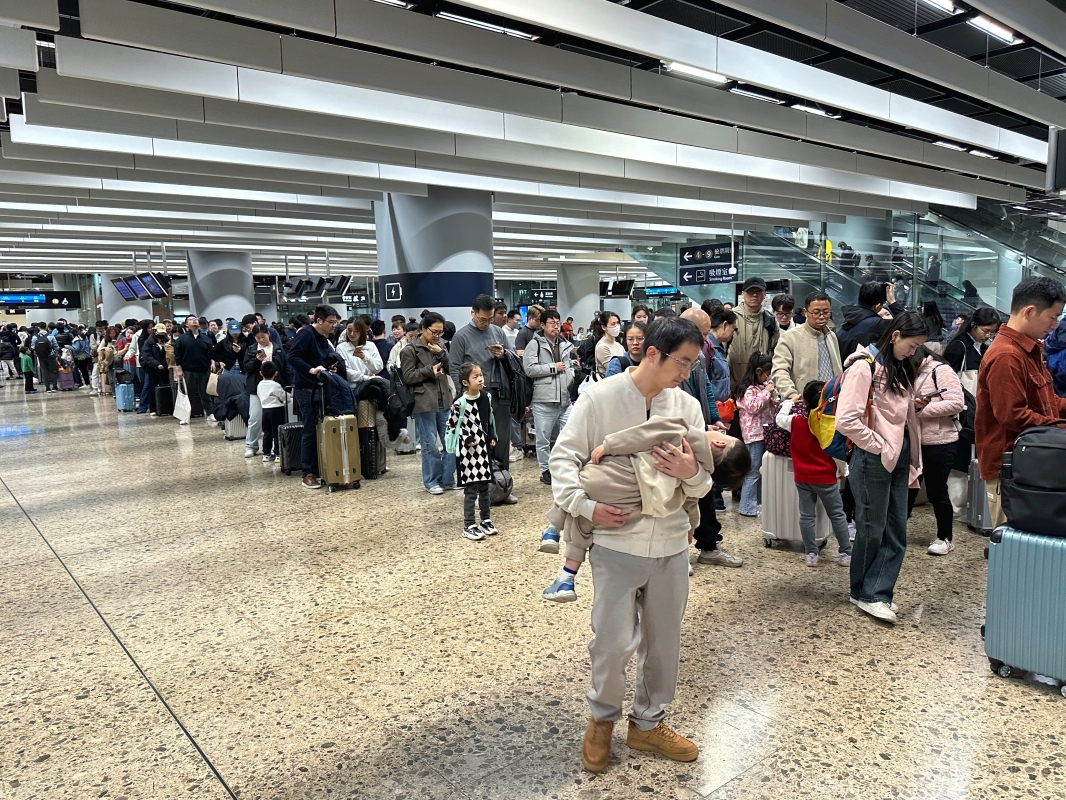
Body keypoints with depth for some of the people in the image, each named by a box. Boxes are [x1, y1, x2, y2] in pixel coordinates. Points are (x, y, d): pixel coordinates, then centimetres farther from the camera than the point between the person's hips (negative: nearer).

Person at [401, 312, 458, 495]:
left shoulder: (441, 347, 14)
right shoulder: (410, 350, -2)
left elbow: (451, 370, 8)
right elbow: (408, 377, -7)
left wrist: (441, 354, -7)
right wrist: (429, 370, -15)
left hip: (444, 401, 5)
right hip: (424, 403, -5)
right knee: (430, 444, 1)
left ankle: (447, 479, 19)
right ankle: (431, 481, 15)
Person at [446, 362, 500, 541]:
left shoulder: (486, 397, 3)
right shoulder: (460, 403, -16)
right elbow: (451, 425, -8)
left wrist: (492, 437, 8)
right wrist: (466, 440, -13)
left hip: (484, 447, 6)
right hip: (467, 450, -6)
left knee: (484, 486, 15)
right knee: (471, 489, -2)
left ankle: (486, 520, 27)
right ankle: (469, 526, 7)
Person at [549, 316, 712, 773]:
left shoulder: (687, 407, 2)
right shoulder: (599, 398, -8)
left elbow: (703, 486, 4)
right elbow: (563, 457, -4)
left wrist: (691, 473, -19)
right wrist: (585, 506, -18)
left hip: (671, 544, 4)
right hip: (616, 541, -4)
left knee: (664, 642, 15)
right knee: (614, 641, -1)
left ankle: (648, 723, 38)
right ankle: (602, 719, 29)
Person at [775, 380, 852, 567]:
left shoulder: (796, 422, -9)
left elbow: (780, 419, 11)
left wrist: (789, 401, 25)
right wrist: (843, 471, 8)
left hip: (803, 478, 1)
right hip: (826, 478, -1)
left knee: (806, 516, 8)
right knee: (837, 515, 12)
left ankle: (811, 554, 12)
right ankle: (845, 554, 17)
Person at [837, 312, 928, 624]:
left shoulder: (898, 368, 12)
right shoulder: (864, 366, -14)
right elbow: (846, 420, -22)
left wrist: (914, 406, 6)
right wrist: (878, 446, -16)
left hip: (898, 457, 8)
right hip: (874, 459, -8)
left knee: (896, 532, 10)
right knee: (872, 529, 6)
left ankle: (877, 592, 20)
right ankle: (867, 593, 21)